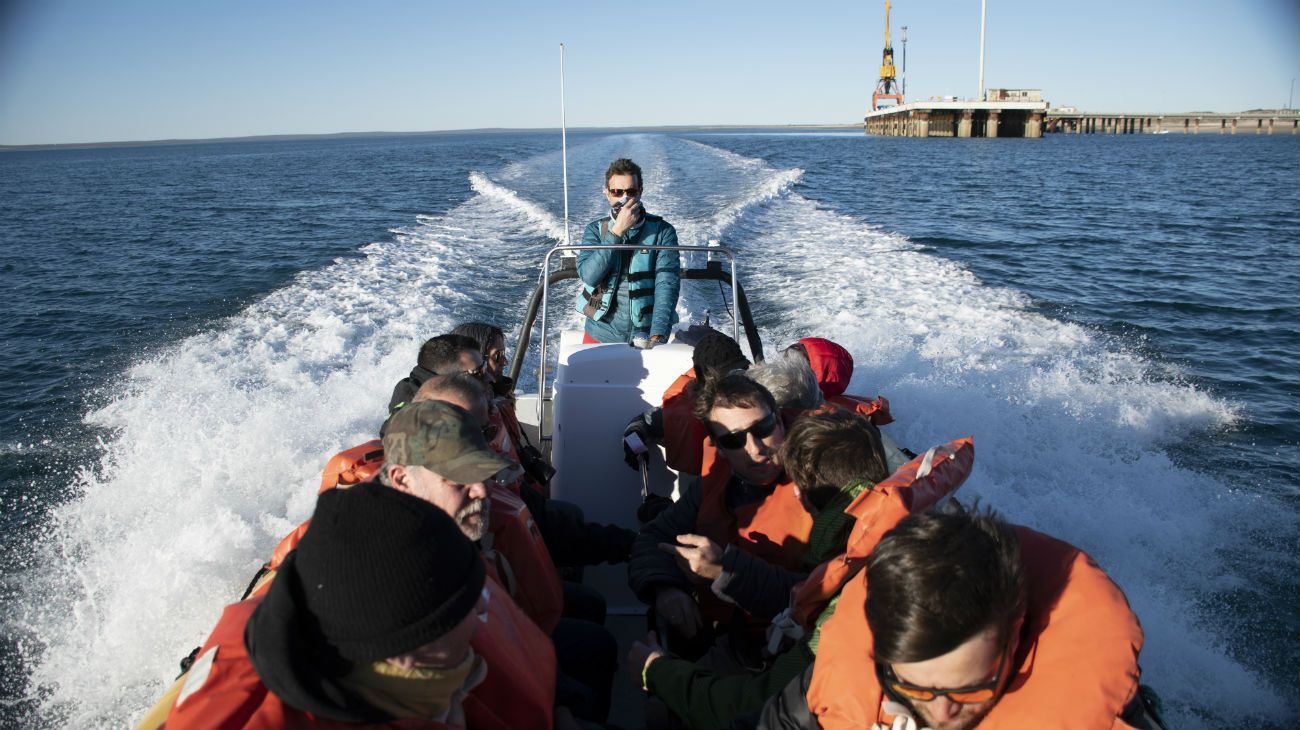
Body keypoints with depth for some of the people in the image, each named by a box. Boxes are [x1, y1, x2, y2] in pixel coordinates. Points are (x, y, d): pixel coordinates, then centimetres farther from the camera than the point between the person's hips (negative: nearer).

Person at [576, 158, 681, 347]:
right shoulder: (595, 230, 4)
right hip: (599, 336, 2)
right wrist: (617, 231, -19)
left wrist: (657, 335, -27)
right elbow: (589, 275, -12)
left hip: (646, 337, -1)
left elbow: (667, 284, -14)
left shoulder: (662, 231, -3)